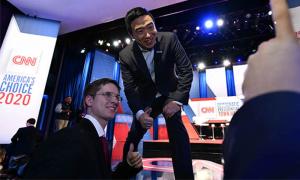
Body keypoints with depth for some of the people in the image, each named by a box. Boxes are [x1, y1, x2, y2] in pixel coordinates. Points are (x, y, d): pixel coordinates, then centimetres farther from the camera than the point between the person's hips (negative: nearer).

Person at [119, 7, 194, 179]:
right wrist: (139, 113, -29)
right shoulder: (126, 55, -17)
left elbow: (186, 70, -19)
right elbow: (130, 88, -14)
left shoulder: (170, 39, -21)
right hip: (146, 98, 2)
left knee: (176, 128, -25)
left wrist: (177, 100, -27)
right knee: (133, 136, 10)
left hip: (170, 94, -1)